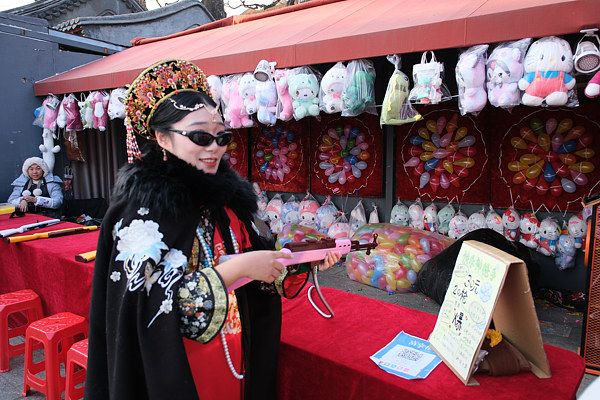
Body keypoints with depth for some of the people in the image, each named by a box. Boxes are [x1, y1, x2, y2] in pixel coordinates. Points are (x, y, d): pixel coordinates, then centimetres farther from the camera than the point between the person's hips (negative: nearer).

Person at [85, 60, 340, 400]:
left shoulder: (227, 193, -1)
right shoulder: (143, 205, -19)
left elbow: (252, 257, 8)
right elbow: (153, 298, -26)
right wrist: (238, 267, -29)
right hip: (176, 370, -5)